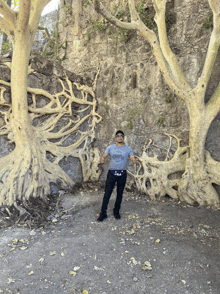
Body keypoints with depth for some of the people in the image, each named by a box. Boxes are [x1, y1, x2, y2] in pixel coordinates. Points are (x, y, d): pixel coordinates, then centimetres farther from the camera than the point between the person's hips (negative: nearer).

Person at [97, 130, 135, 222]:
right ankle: (103, 213, 9)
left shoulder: (128, 149, 3)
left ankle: (116, 211, 28)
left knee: (119, 194, 10)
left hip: (122, 174, 1)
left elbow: (132, 158, -5)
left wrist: (134, 160, -29)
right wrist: (102, 159, -25)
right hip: (111, 173, 0)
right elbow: (104, 155, -1)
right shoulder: (110, 148, 5)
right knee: (107, 193, -1)